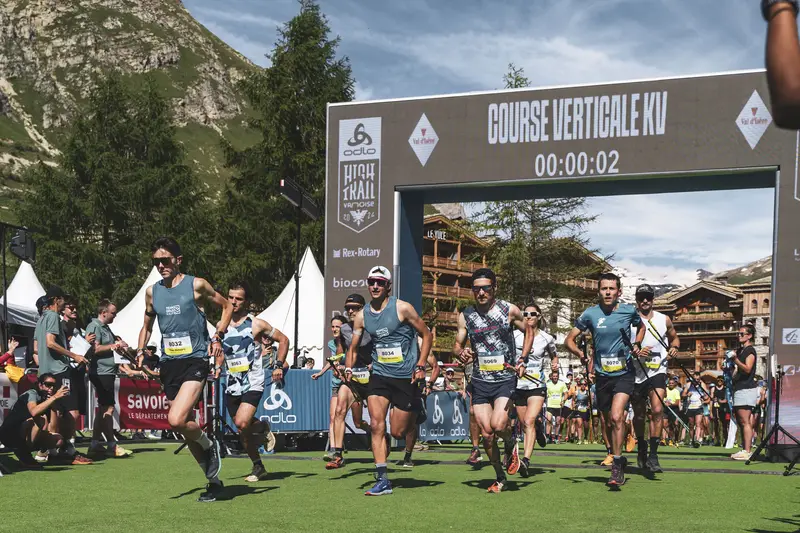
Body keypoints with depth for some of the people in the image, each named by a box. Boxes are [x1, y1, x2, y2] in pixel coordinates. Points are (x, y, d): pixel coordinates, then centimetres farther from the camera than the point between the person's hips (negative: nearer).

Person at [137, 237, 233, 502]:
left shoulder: (196, 285, -3)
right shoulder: (152, 292, 10)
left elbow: (227, 306, 9)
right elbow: (147, 325, 24)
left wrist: (218, 337, -4)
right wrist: (141, 351, 8)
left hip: (195, 361, -5)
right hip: (168, 364, 5)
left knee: (176, 420, -24)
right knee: (187, 427, 8)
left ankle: (209, 444, 6)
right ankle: (213, 480, 21)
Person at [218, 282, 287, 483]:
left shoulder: (256, 324, -5)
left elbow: (283, 340, 3)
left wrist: (279, 366, -4)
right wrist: (218, 367, 6)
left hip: (253, 383, -5)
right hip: (232, 385, 5)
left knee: (242, 423, -25)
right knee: (243, 432, 7)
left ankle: (262, 427, 7)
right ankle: (258, 468, 22)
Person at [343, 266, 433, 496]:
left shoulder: (402, 308, -9)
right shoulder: (362, 316, 3)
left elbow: (426, 334, -2)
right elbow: (353, 347, 13)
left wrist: (420, 366, -9)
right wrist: (349, 368, -7)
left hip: (406, 377, -3)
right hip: (379, 375, 3)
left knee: (398, 432, 0)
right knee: (376, 424, -13)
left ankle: (417, 414, 36)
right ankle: (382, 480, -10)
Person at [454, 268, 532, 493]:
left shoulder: (509, 310, -5)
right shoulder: (465, 315, 1)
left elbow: (528, 331, 10)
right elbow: (457, 344, 8)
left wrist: (523, 360, -2)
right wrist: (461, 353, -16)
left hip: (506, 379, -3)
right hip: (480, 381, 3)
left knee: (498, 425, -21)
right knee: (486, 433, 2)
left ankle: (511, 445, 15)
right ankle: (500, 478, 20)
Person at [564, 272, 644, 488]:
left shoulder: (629, 311, -2)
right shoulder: (590, 314, -3)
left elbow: (641, 327, 21)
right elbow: (569, 340, 2)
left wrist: (637, 344, 1)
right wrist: (583, 355, -16)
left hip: (624, 374, -2)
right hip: (602, 375, 2)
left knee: (617, 417, -22)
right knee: (610, 423, 12)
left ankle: (617, 466, -13)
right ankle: (619, 461, 33)